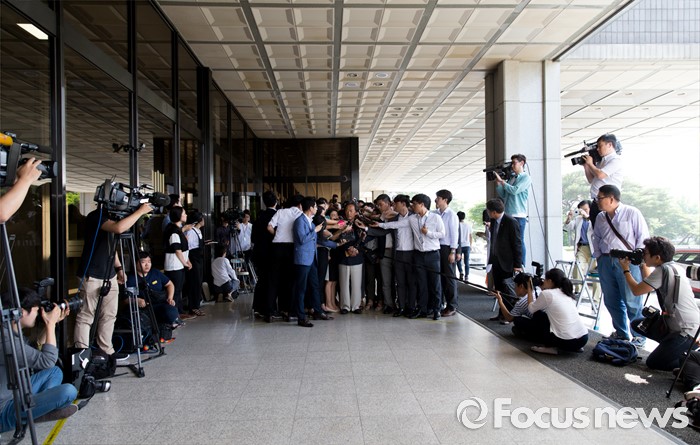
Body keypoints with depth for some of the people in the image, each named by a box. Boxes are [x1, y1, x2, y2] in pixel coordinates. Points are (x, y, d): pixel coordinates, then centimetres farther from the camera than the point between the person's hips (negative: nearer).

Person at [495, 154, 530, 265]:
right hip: (508, 214, 7)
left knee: (519, 242, -4)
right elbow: (503, 195, 17)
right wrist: (498, 183, 7)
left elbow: (515, 190, -14)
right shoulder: (511, 178, 18)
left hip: (519, 215, -7)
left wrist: (502, 181, -6)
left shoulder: (526, 177, -1)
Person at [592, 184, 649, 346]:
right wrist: (599, 256, 10)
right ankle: (621, 333, 26)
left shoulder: (632, 213, -6)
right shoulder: (600, 217, 11)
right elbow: (596, 239, 20)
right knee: (611, 301, 11)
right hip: (605, 262, 6)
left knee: (631, 302, -4)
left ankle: (639, 336, 12)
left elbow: (643, 237, -6)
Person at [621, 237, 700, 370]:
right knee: (637, 324, 16)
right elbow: (649, 283, 25)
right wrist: (642, 264, 19)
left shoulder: (664, 270, -20)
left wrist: (625, 269, 2)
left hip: (687, 332, -9)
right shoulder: (674, 267, 8)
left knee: (653, 363, -2)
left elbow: (637, 290, -12)